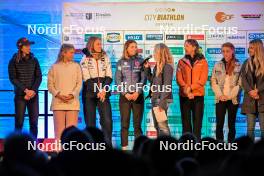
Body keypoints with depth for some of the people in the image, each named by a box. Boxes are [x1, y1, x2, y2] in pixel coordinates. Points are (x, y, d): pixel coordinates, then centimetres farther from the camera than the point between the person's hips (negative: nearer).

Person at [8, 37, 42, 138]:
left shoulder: (34, 60, 8)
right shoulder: (14, 61, 0)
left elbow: (39, 77, 5)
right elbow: (13, 79, -5)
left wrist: (33, 90, -10)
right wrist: (25, 90, -14)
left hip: (33, 95, 2)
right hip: (20, 95, -2)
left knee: (34, 121, -1)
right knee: (19, 121, -3)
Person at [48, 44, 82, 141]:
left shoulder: (76, 66, 10)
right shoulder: (54, 67, 8)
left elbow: (79, 83, 5)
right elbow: (50, 84, 5)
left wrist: (72, 95, -11)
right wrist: (58, 94, -12)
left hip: (72, 102, 0)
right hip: (58, 102, 0)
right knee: (59, 130, -4)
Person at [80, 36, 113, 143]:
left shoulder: (105, 58, 10)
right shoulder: (85, 60, 1)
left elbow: (109, 77, 4)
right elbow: (87, 79, -5)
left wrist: (104, 90, -11)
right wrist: (98, 92, -13)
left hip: (104, 94, 2)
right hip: (89, 94, -2)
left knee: (107, 120, -8)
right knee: (90, 122, -2)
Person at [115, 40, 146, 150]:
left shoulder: (140, 61, 5)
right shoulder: (121, 62, 5)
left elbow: (143, 78, 1)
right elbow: (118, 79, 2)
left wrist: (138, 92, -10)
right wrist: (125, 93, -9)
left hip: (138, 96, 0)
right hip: (124, 96, 0)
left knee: (137, 124, 0)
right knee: (124, 123, 0)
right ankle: (124, 147, 0)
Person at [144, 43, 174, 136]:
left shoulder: (167, 66, -12)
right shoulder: (157, 66, 15)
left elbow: (167, 86, -17)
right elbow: (152, 80, 24)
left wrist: (162, 102, -21)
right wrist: (147, 69, 15)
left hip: (162, 99, -9)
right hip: (155, 99, 9)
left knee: (162, 125, -11)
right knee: (157, 126, 12)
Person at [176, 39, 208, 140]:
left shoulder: (202, 62, 4)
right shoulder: (182, 62, 9)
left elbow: (203, 80, -5)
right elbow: (179, 78, 0)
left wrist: (190, 87, -15)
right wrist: (186, 90, -15)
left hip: (198, 95, -2)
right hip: (184, 96, 2)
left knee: (197, 123, -2)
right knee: (186, 123, 3)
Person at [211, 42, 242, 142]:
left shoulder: (239, 66, 1)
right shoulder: (218, 65, 8)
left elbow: (240, 83, -3)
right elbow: (213, 82, 5)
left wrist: (230, 96, -11)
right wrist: (220, 95, -8)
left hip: (233, 99, -1)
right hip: (220, 99, 1)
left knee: (231, 124, 4)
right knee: (219, 124, -3)